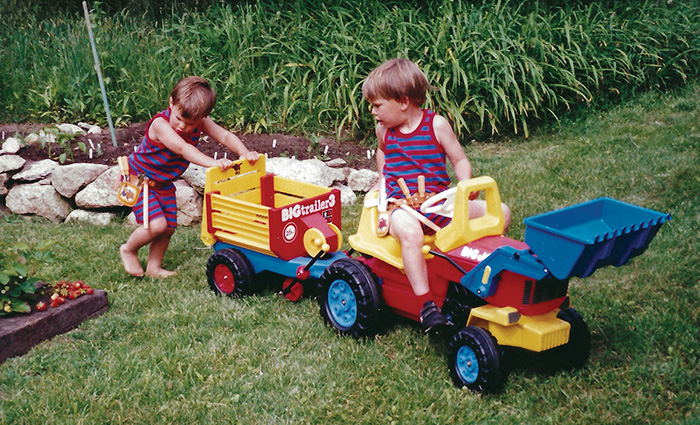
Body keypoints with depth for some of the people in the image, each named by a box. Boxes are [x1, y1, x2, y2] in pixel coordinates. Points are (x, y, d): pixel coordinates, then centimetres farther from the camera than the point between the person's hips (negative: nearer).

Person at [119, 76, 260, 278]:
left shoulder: (200, 123, -12)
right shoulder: (160, 124, -33)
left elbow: (225, 136, -20)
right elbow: (182, 148, -45)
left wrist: (244, 152, -40)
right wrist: (212, 162, -57)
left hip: (164, 183, 7)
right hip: (139, 178, -7)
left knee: (169, 227, 6)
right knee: (157, 225, -17)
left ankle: (154, 267, 27)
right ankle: (128, 250, 11)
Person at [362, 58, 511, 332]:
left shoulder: (437, 125, 1)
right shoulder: (384, 129, 10)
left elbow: (460, 160, 6)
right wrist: (382, 183, 24)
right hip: (401, 206, -1)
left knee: (500, 212, -13)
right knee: (408, 230, -40)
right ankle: (425, 302, -40)